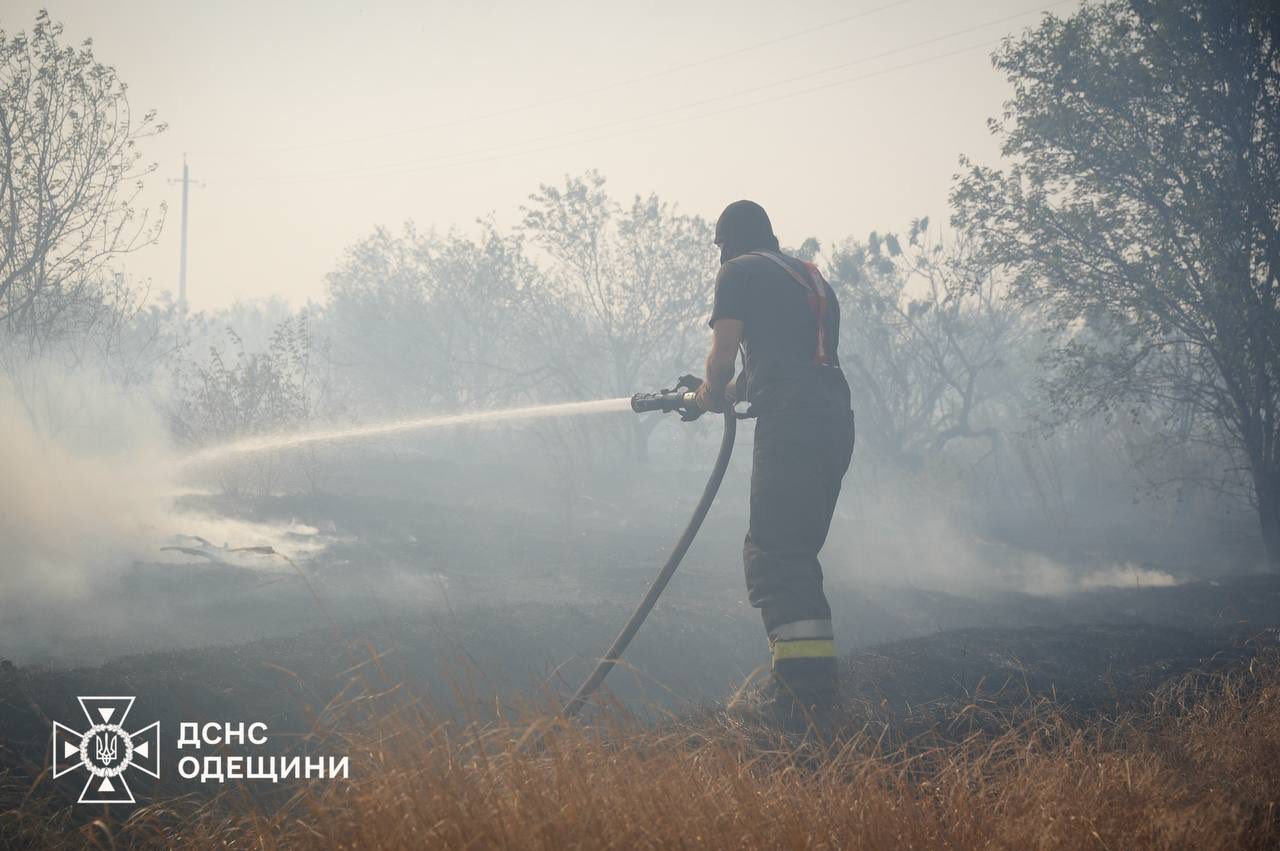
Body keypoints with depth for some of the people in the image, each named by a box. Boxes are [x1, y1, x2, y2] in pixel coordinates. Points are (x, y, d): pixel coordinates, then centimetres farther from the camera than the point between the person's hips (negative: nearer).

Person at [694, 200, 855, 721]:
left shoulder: (740, 272, 6)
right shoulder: (810, 276, 29)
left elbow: (722, 358, -1)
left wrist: (713, 394, 20)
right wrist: (732, 392, 40)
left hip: (790, 423, -8)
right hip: (836, 420, 8)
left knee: (775, 555, -11)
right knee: (795, 554, 15)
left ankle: (802, 687, -22)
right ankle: (814, 680, 14)